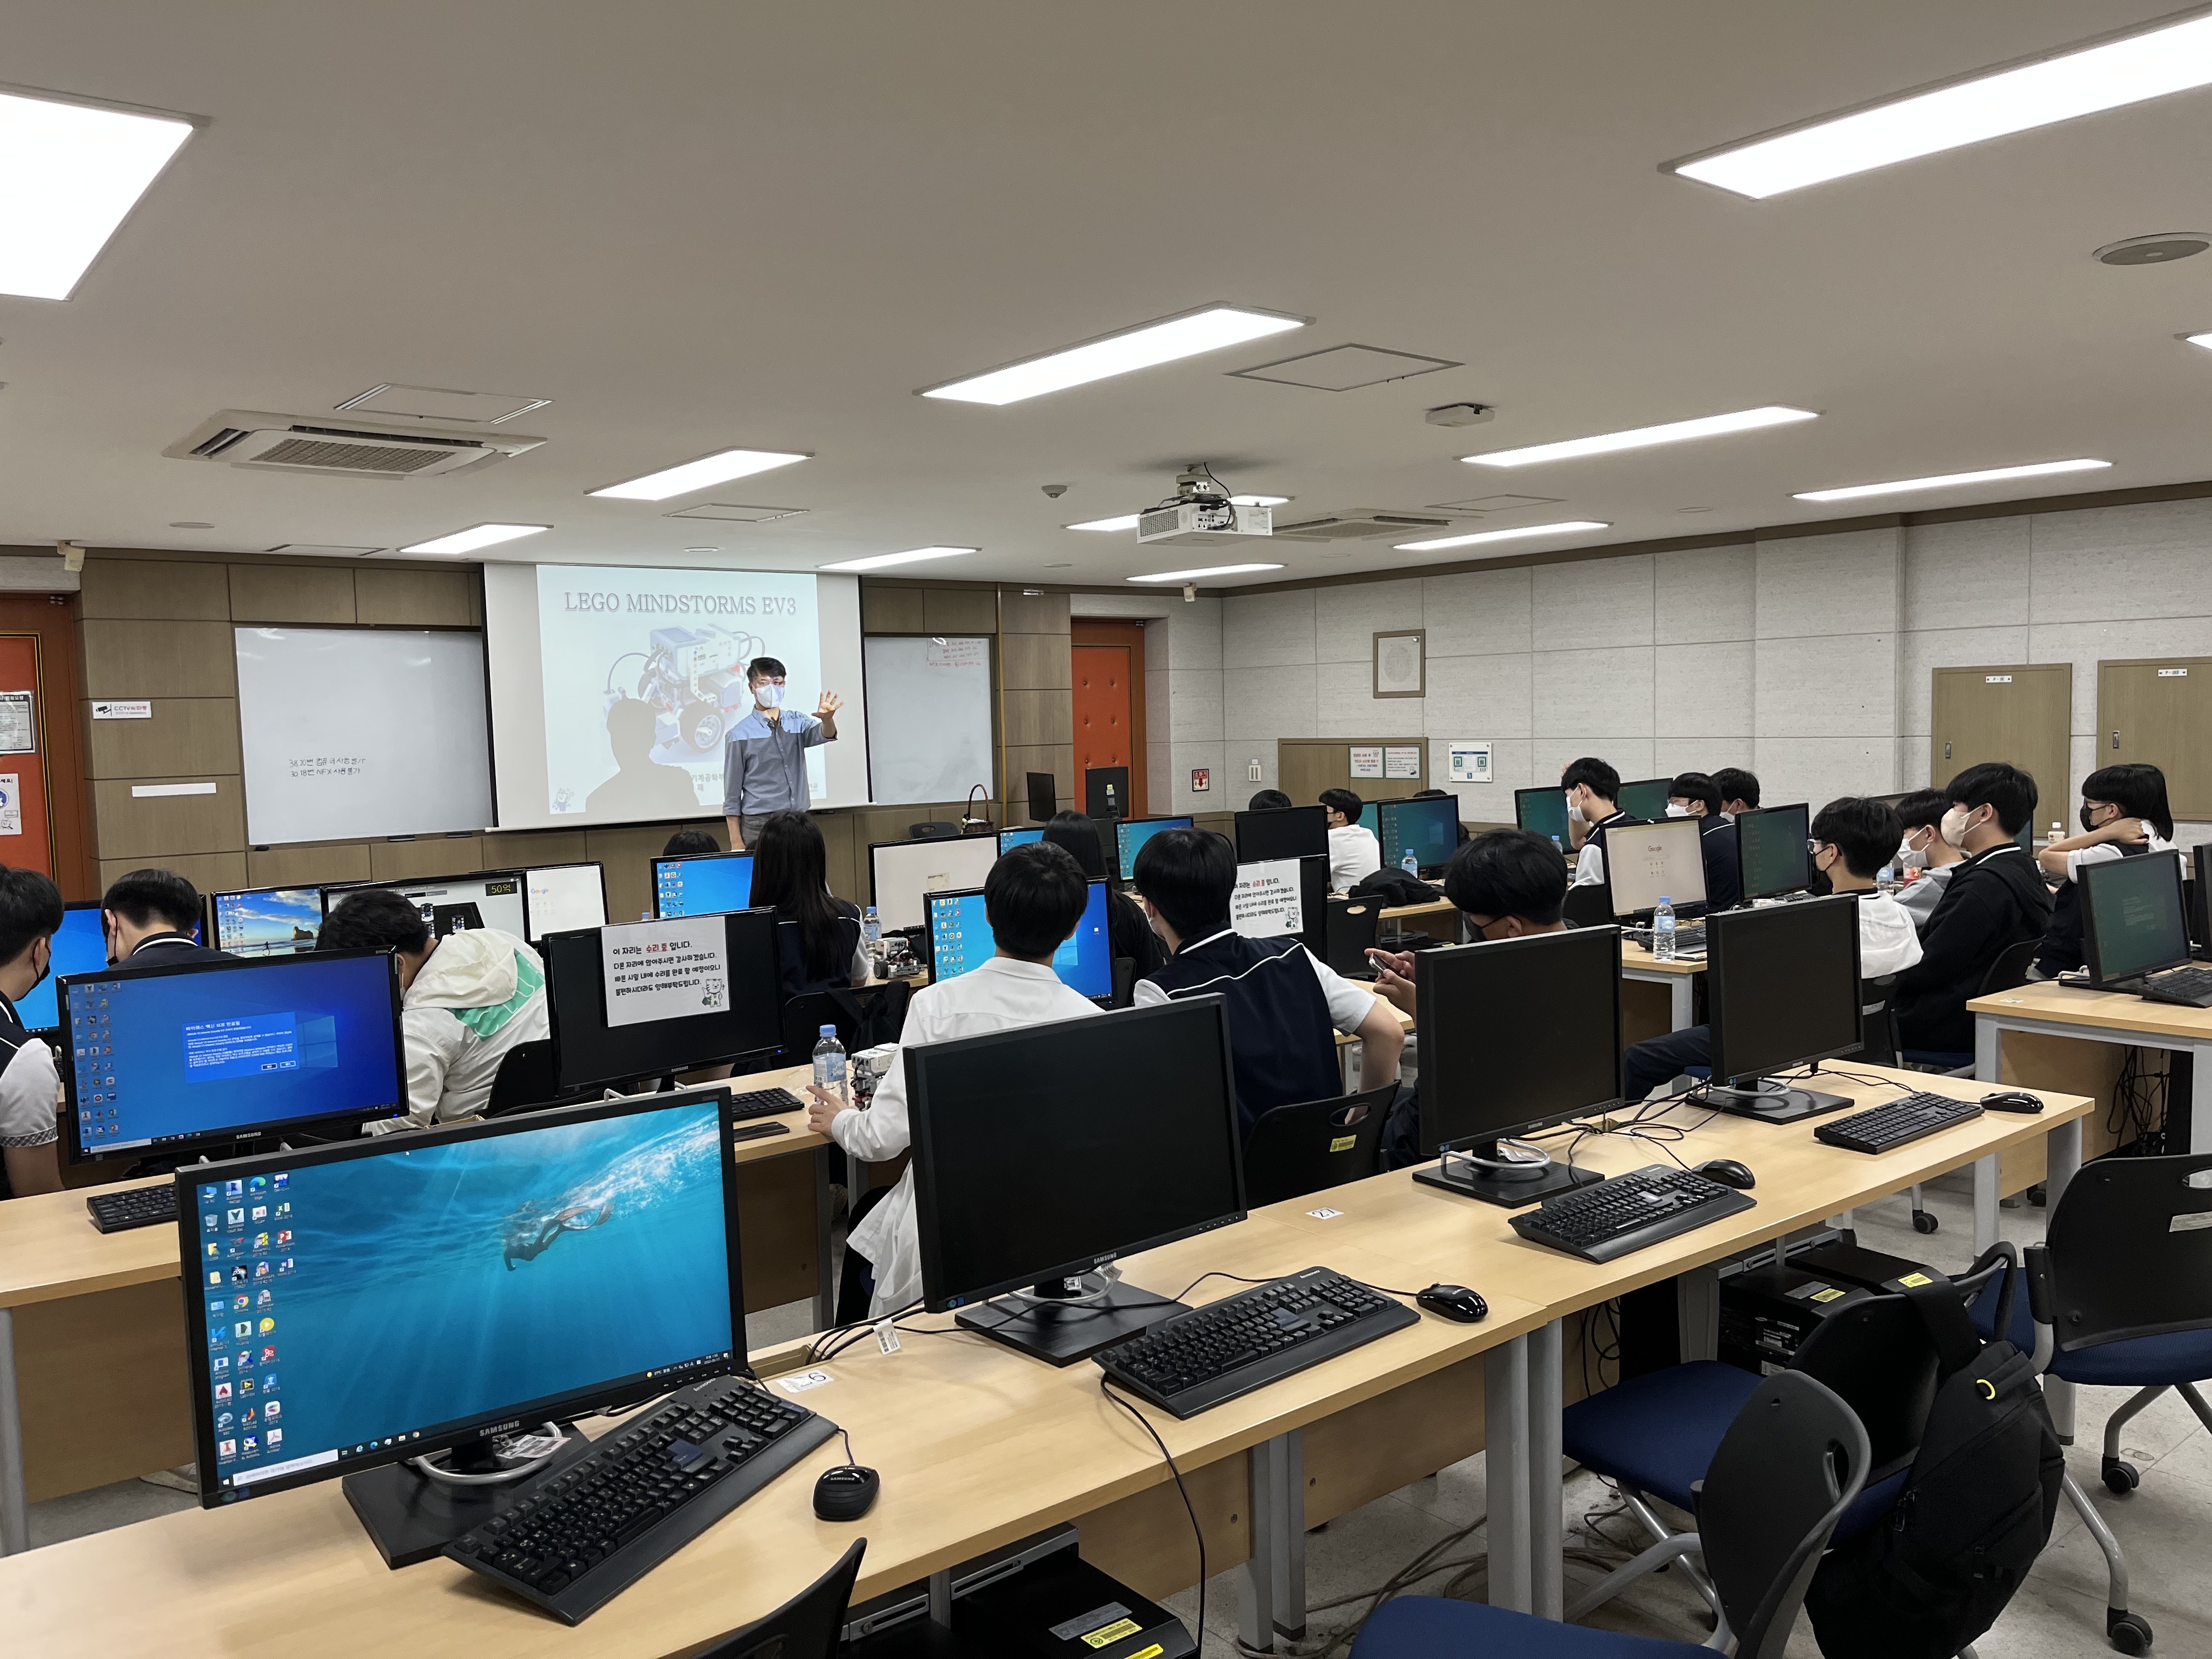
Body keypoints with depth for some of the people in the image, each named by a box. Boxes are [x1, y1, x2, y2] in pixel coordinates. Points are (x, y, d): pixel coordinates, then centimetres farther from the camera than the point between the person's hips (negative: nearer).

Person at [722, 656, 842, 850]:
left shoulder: (797, 721, 8)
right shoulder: (740, 734, -2)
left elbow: (823, 734, -13)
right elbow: (732, 793, -1)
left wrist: (827, 719, -37)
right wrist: (736, 842, -5)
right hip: (759, 825, -3)